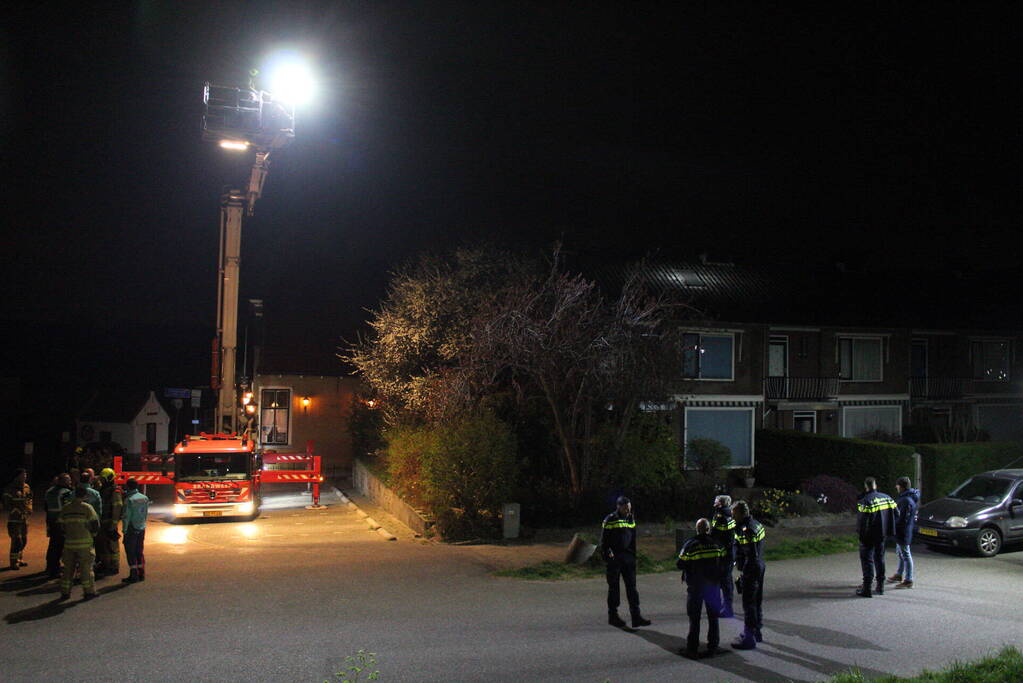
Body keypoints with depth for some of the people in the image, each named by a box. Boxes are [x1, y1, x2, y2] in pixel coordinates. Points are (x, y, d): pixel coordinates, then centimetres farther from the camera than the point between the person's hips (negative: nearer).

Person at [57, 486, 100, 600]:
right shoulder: (87, 508, -7)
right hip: (85, 543, -4)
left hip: (69, 543, 4)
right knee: (86, 567, 2)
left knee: (68, 568, 13)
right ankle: (89, 592, 4)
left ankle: (65, 592, 16)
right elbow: (95, 524, -10)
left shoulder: (66, 508, 8)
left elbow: (60, 524, 10)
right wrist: (93, 534, 8)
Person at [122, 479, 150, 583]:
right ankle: (141, 574, 19)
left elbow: (126, 517, -15)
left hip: (131, 529, -7)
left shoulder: (129, 500, -15)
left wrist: (124, 530, -9)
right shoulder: (145, 498, 6)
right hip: (142, 528, 7)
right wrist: (142, 523, 17)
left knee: (130, 552, 0)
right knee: (140, 551, 15)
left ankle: (133, 575, -1)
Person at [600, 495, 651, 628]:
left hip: (628, 558, 5)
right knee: (614, 588, 4)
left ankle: (636, 617, 1)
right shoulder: (610, 520, -8)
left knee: (632, 587, 2)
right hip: (614, 558, -5)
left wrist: (633, 556, 15)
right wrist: (607, 553, -17)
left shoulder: (631, 519, 10)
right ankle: (612, 616, 15)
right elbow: (604, 541, -7)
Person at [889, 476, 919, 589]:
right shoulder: (910, 497, 7)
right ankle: (899, 575, 37)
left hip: (903, 532, -11)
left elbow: (902, 519, -26)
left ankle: (908, 580, 7)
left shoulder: (906, 500, -26)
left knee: (905, 555, -1)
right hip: (901, 532, 11)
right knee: (900, 553, 22)